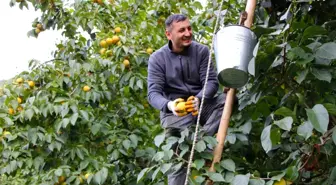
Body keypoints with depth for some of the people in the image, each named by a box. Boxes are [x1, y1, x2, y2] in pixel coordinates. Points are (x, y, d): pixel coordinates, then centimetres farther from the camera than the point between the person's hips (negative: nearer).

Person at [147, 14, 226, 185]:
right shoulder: (157, 58, -4)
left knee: (226, 99, -28)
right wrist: (169, 105, -38)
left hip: (201, 104, 1)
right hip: (175, 110, -1)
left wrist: (199, 99, -34)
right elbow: (153, 93, -12)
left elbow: (212, 81, -10)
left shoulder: (201, 50, -1)